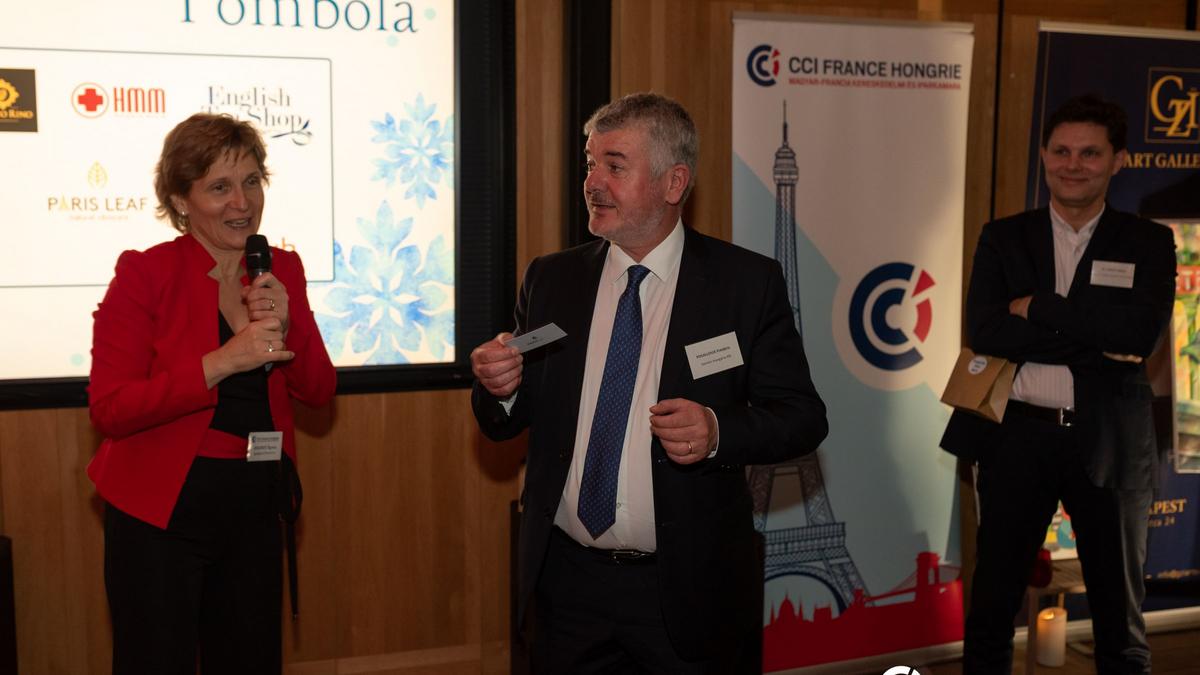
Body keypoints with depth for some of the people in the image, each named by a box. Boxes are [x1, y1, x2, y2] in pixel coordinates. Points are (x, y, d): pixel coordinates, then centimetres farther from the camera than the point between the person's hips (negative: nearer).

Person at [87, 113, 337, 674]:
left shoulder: (281, 270, 3)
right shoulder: (145, 273, -12)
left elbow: (319, 391, 3)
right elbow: (108, 409, -18)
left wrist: (287, 327, -16)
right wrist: (222, 363, -28)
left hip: (255, 510, 5)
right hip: (161, 513, -5)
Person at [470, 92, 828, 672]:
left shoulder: (748, 283, -6)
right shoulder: (550, 280, 4)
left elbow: (802, 416, -5)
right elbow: (505, 423, 9)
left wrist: (719, 431, -24)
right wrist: (500, 388, -14)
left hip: (688, 589, -3)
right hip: (568, 582, 3)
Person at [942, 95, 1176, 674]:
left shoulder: (1148, 243, 2)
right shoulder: (1003, 238, 4)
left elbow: (1140, 332, -16)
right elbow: (984, 332, -10)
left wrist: (1038, 309, -14)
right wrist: (1094, 344, -16)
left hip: (1108, 442, 0)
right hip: (1019, 434, 1)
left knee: (1119, 616, 13)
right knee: (991, 607, 10)